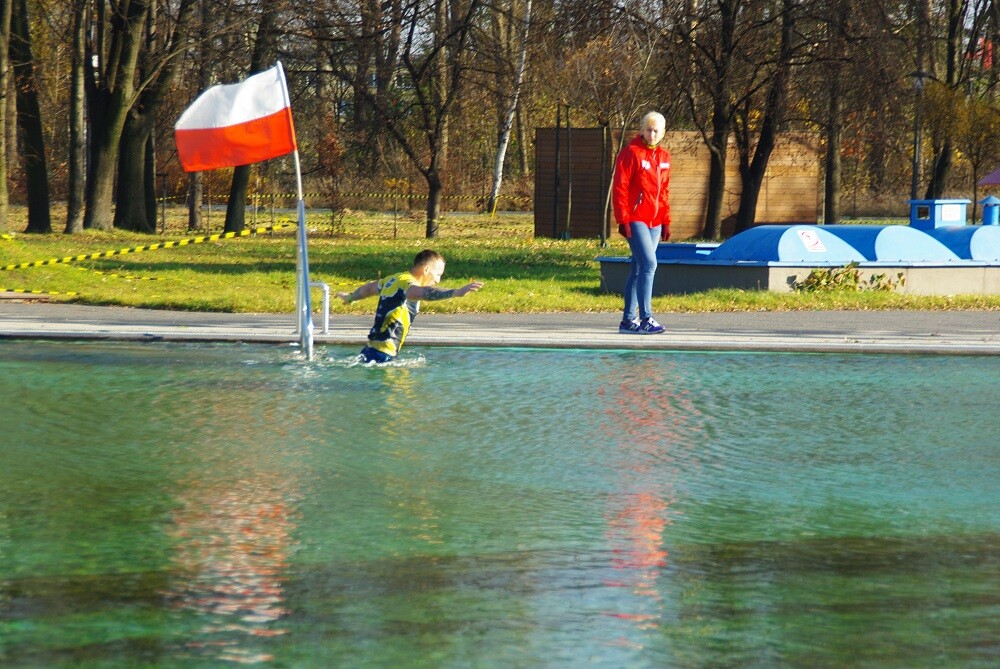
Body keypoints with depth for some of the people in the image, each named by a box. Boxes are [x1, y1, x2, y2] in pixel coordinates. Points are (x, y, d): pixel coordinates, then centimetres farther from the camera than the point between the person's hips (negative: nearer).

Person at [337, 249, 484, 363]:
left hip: (370, 349, 10)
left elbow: (368, 288, 40)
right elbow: (424, 293, -35)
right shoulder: (407, 284, -11)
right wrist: (457, 292, -47)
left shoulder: (392, 279, 19)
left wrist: (349, 297, 60)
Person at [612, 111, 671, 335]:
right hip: (635, 220, -7)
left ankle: (629, 320, 14)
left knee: (638, 268, 9)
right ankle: (646, 318, -14)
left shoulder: (663, 157, 14)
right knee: (649, 263, -15)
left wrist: (666, 221, 16)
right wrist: (623, 220, -17)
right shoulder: (631, 153, -8)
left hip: (654, 222, 7)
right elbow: (619, 188, -11)